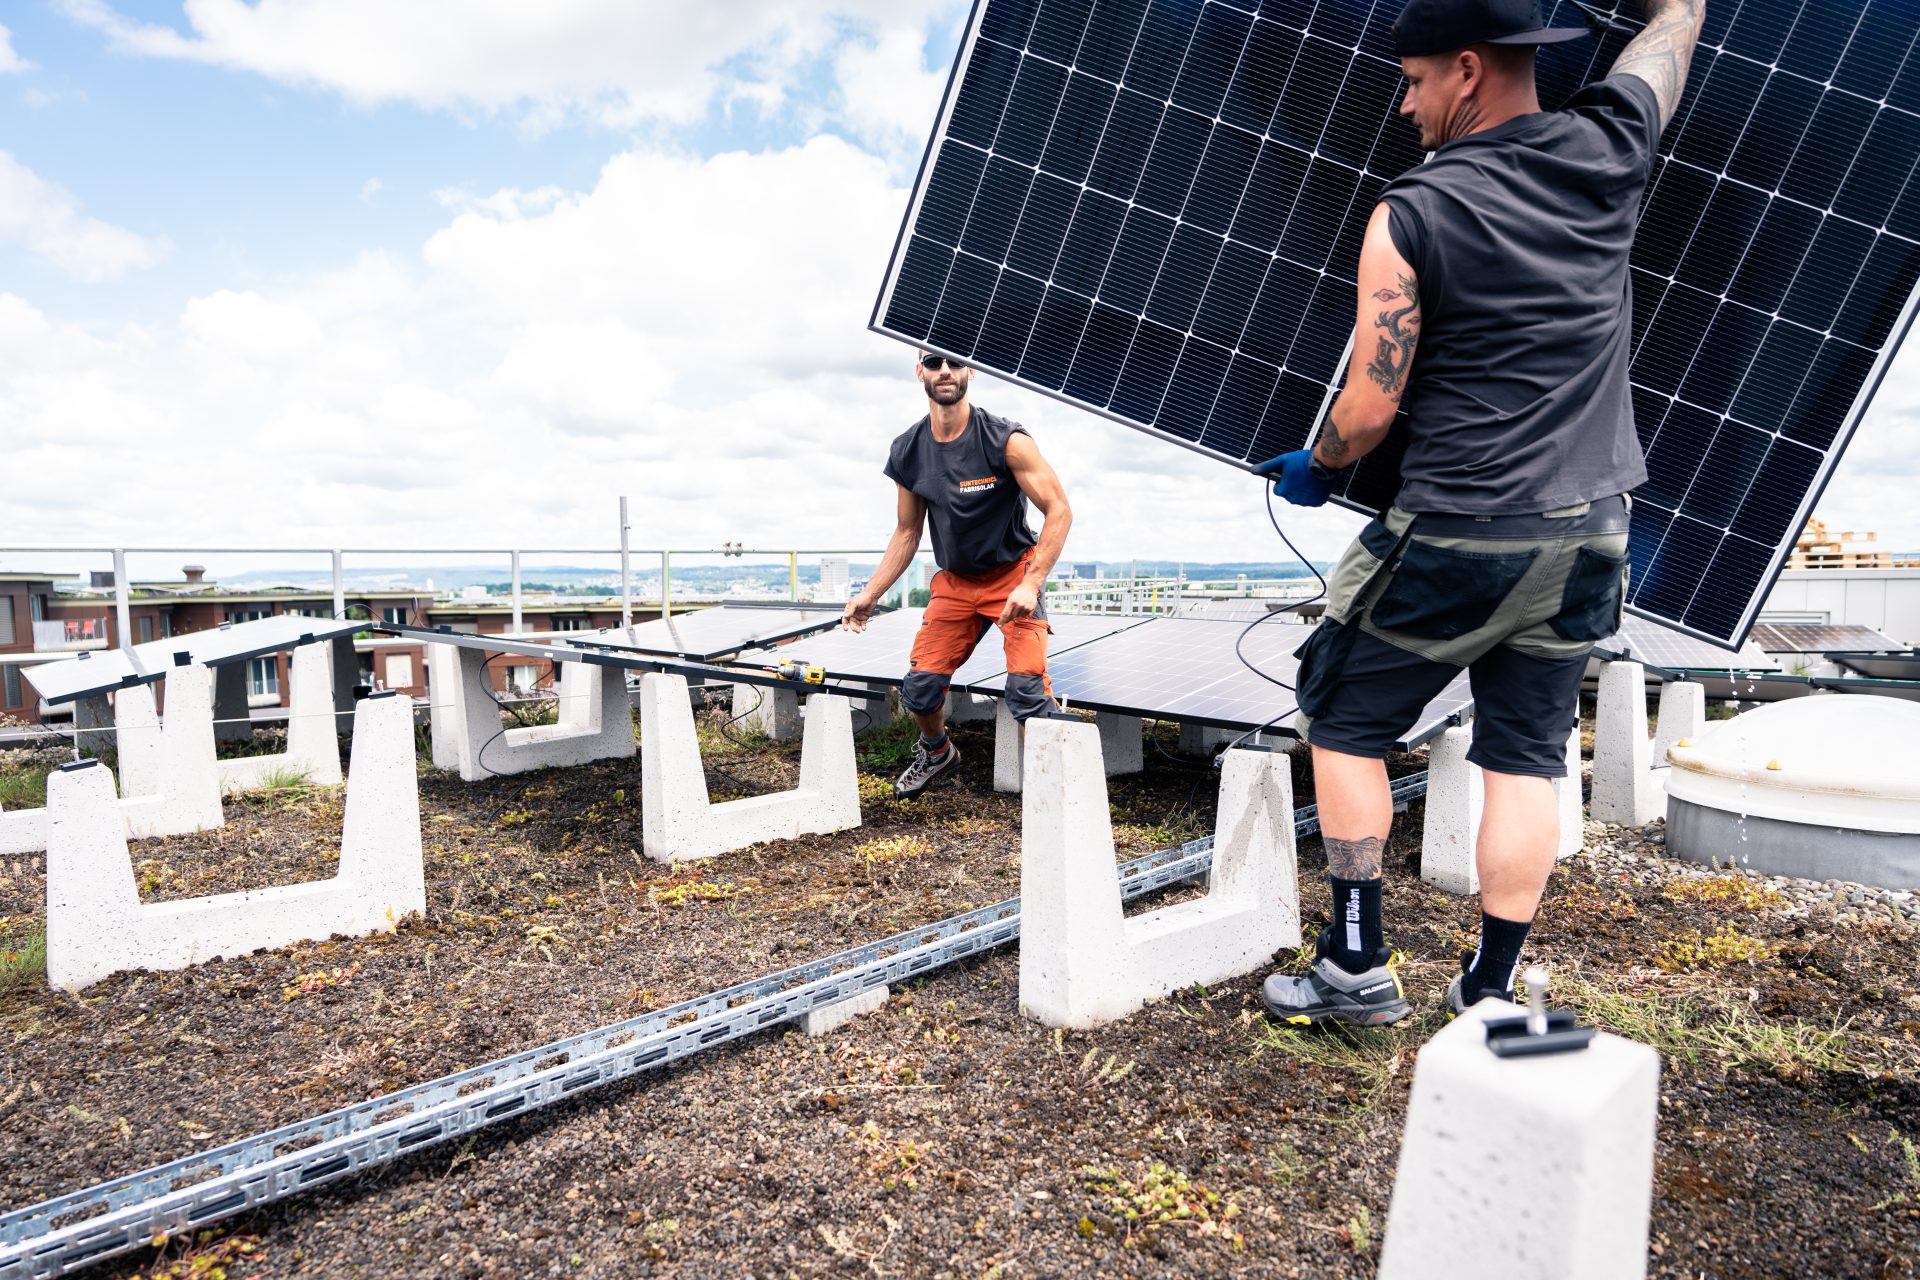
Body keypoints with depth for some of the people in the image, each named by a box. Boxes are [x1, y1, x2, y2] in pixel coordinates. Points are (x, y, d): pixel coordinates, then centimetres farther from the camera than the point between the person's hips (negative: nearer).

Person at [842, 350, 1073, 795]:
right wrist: (871, 594, 3)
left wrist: (1030, 586, -26)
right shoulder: (907, 453, -4)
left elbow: (1059, 510, -17)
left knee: (1026, 690, -20)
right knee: (919, 687, 1)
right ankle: (936, 751, 33)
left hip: (1014, 575, -4)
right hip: (954, 582, 4)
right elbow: (907, 532, 8)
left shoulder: (1006, 440, -18)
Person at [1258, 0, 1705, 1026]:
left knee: (1345, 725, 11)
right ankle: (1489, 992, 19)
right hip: (1588, 533, 5)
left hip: (1456, 536, -5)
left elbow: (1370, 409, -9)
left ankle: (1357, 969, 15)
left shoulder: (1412, 213, -11)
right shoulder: (1609, 151, 3)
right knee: (1525, 759, 11)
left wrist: (1313, 467, 10)